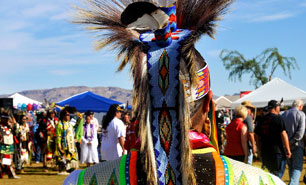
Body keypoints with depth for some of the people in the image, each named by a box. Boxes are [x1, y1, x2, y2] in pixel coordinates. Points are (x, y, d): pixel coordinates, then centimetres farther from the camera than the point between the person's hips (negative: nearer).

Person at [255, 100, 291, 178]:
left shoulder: (262, 120, 10)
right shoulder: (278, 118, -10)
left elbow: (257, 136, 15)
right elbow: (283, 134, -16)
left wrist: (259, 150, 24)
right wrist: (288, 150, -11)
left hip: (264, 151, 6)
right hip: (277, 150, -6)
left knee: (272, 172, 20)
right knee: (278, 173, 1)